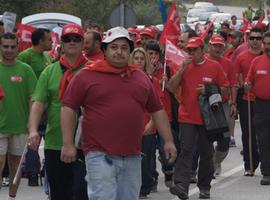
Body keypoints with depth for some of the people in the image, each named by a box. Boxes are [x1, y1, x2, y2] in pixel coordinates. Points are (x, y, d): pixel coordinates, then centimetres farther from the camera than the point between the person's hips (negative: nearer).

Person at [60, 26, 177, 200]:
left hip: (132, 157, 5)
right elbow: (69, 108, -1)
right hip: (100, 155, -5)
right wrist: (68, 144, -7)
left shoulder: (141, 78, 15)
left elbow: (157, 111, 20)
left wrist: (169, 141, 14)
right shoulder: (87, 76, 0)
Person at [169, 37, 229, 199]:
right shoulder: (184, 66, 5)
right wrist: (182, 69, -11)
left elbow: (224, 87, 5)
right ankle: (182, 185, -22)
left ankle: (204, 187, 20)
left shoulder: (215, 66, 1)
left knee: (206, 153, 9)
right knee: (186, 150, -12)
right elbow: (171, 88, -2)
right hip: (187, 117, 0)